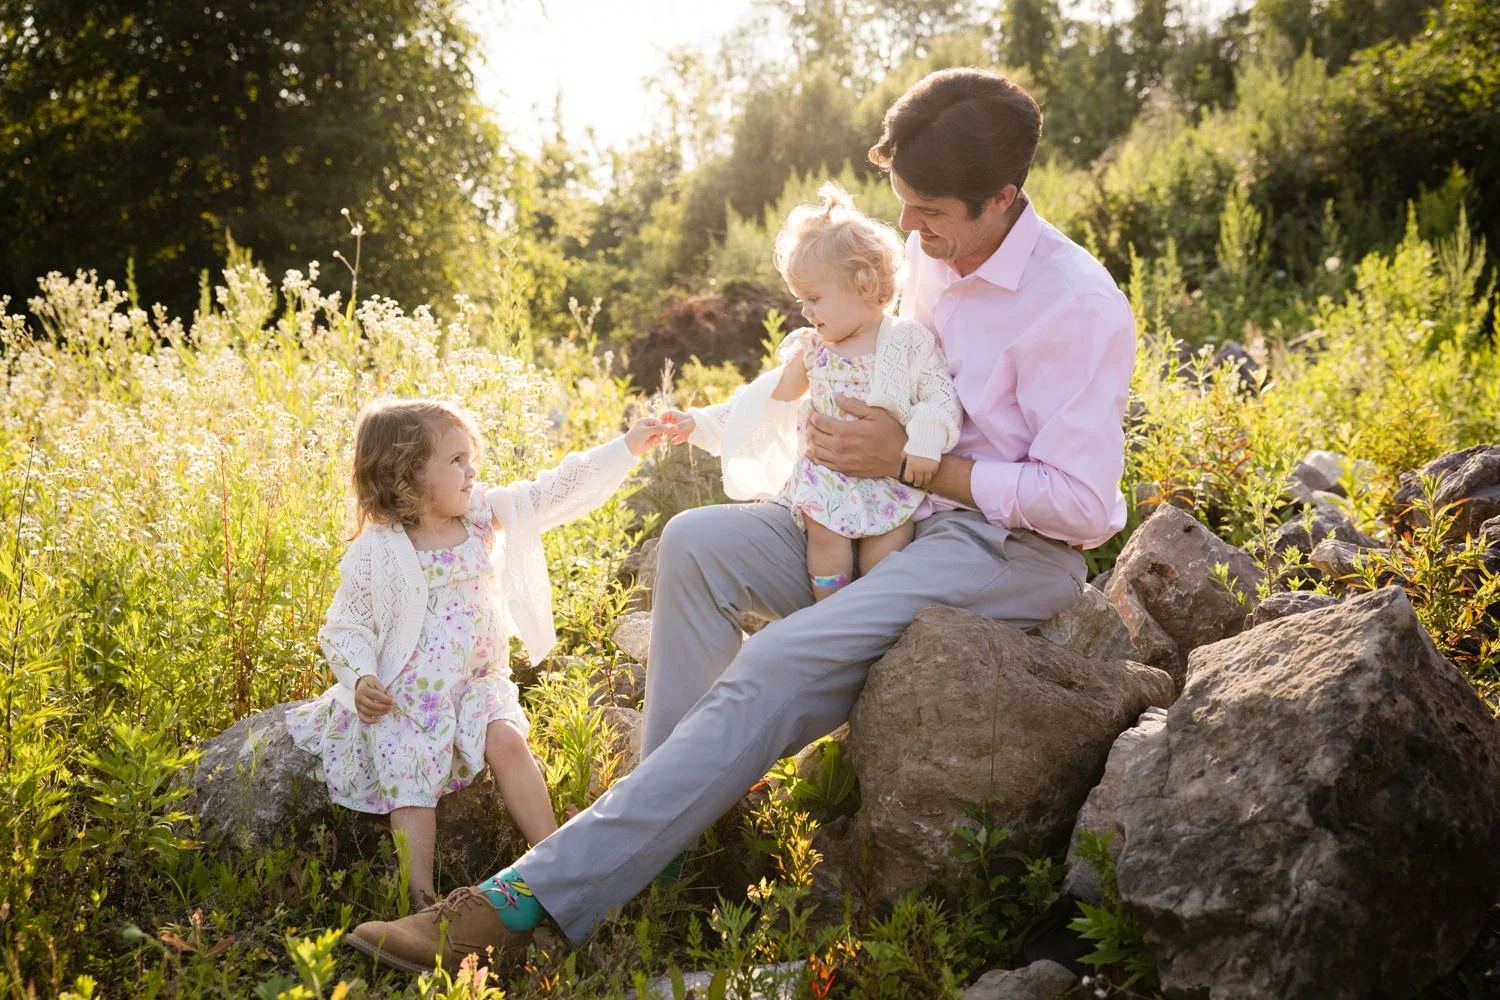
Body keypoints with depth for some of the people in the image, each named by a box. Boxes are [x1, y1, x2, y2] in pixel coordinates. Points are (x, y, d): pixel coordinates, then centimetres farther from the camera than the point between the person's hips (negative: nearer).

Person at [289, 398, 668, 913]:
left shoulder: (487, 516, 3)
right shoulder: (376, 552, -8)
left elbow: (557, 492, 3)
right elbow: (344, 629, -2)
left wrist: (625, 449, -1)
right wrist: (361, 679, -21)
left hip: (475, 682, 3)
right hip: (401, 697, -2)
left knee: (507, 740, -22)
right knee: (411, 778, -18)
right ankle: (422, 900, -17)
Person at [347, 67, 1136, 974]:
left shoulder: (1081, 308, -18)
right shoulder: (933, 257, 7)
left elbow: (1083, 505, -20)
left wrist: (910, 462, -19)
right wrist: (857, 432, 2)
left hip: (1016, 552, -9)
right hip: (902, 521, 9)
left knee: (777, 667, -28)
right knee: (696, 543, -9)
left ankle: (534, 898, -28)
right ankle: (676, 815, -11)